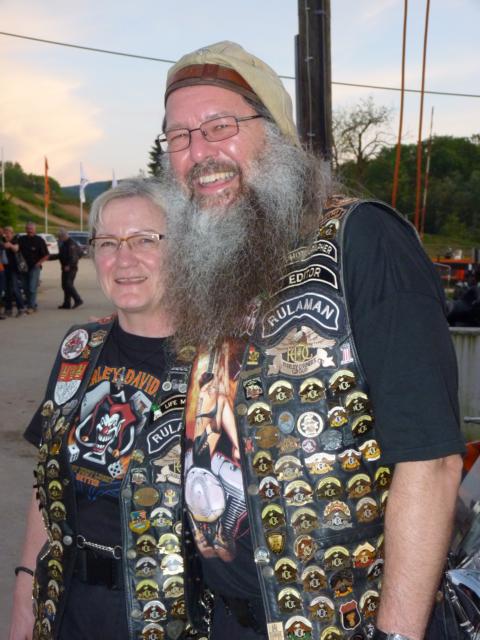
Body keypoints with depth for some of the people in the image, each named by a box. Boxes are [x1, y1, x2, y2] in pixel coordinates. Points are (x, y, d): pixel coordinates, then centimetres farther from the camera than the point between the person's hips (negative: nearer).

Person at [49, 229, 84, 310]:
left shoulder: (71, 244, -14)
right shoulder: (63, 244, 18)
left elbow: (74, 257, -23)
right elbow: (60, 255, 27)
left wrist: (68, 266, -30)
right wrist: (49, 257, 25)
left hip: (70, 268, -10)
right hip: (65, 268, 10)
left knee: (68, 284, -16)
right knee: (65, 285, 9)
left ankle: (78, 300, -11)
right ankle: (67, 304, 13)